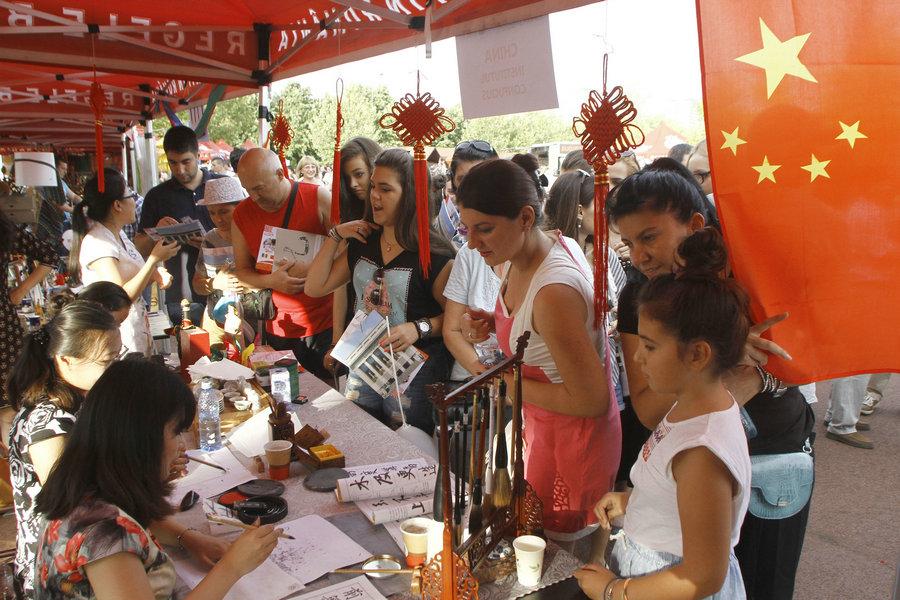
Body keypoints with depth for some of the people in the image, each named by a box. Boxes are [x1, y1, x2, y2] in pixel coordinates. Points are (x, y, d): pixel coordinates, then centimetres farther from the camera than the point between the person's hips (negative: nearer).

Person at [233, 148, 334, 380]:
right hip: (280, 329, 3)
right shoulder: (241, 215, 4)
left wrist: (312, 267, -19)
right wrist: (271, 281, -11)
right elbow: (242, 270, 9)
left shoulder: (319, 198, -7)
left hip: (328, 325, -3)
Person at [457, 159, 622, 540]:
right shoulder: (528, 254, -5)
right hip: (538, 424, 9)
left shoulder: (553, 291, -33)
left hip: (573, 439, -9)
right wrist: (494, 323, -5)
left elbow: (591, 400, -28)